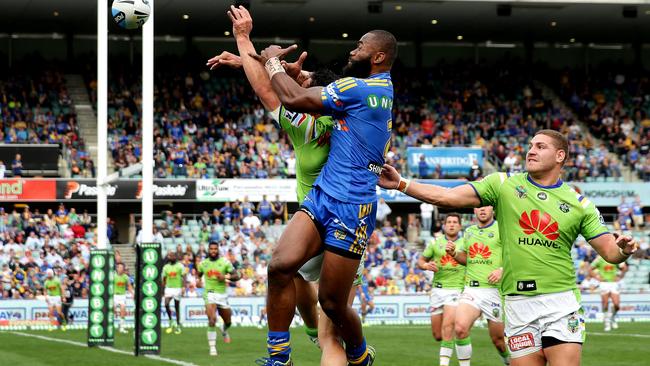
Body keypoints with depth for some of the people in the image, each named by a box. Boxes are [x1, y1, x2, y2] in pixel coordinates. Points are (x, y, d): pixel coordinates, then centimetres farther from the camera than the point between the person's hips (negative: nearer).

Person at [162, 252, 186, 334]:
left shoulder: (180, 266, -2)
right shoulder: (166, 267, 8)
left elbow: (183, 277, -6)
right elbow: (164, 279, 13)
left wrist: (183, 287, -17)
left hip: (177, 288, -2)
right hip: (168, 288, 2)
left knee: (177, 307, 3)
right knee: (166, 304, -18)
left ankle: (178, 325, 12)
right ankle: (171, 321, -1)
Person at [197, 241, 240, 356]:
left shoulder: (225, 262, -3)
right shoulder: (203, 264, 4)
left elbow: (236, 276, -3)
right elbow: (199, 273, 26)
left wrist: (226, 277, -20)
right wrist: (199, 280, 4)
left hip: (222, 295, 1)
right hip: (209, 294, -1)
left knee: (228, 322, 16)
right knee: (212, 320, -22)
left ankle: (224, 331, 54)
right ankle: (212, 347, -19)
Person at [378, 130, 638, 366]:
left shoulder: (579, 203, 8)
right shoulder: (504, 185, 6)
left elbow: (609, 251, 7)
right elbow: (446, 197, 0)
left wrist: (623, 250, -16)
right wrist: (401, 184, -10)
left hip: (561, 300, 0)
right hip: (519, 302, 0)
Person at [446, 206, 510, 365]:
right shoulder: (469, 231, 15)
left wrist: (502, 270, -20)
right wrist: (454, 253, 8)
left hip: (494, 290, -4)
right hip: (471, 289, 4)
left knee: (498, 338, 5)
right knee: (460, 327, -20)